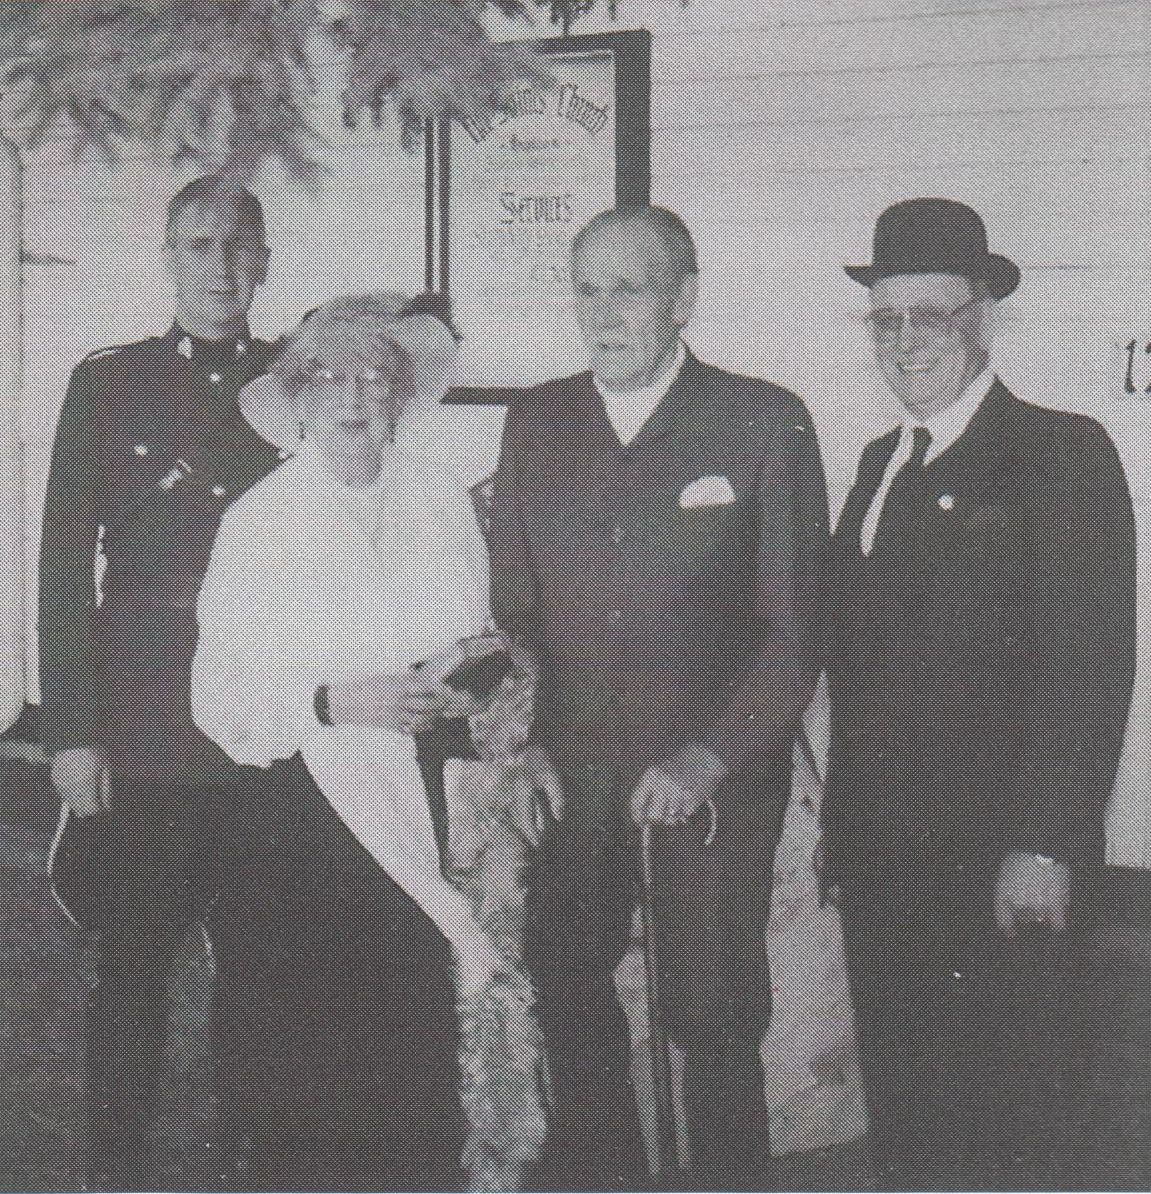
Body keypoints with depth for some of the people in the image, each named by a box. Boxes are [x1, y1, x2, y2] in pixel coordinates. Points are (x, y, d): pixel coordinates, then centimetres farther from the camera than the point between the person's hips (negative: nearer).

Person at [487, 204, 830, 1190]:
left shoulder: (766, 424, -5)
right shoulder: (536, 421, 7)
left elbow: (794, 627, -6)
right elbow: (510, 602, 11)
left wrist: (707, 757, -14)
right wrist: (521, 736, -1)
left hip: (718, 773, -3)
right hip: (568, 771, 4)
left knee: (714, 1014, 4)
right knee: (566, 993, 11)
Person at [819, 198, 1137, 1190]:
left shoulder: (1062, 454, -6)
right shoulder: (882, 464, 17)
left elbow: (1090, 668, -13)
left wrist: (1045, 849, -18)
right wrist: (841, 823, 12)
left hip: (1000, 869, -6)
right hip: (880, 858, 7)